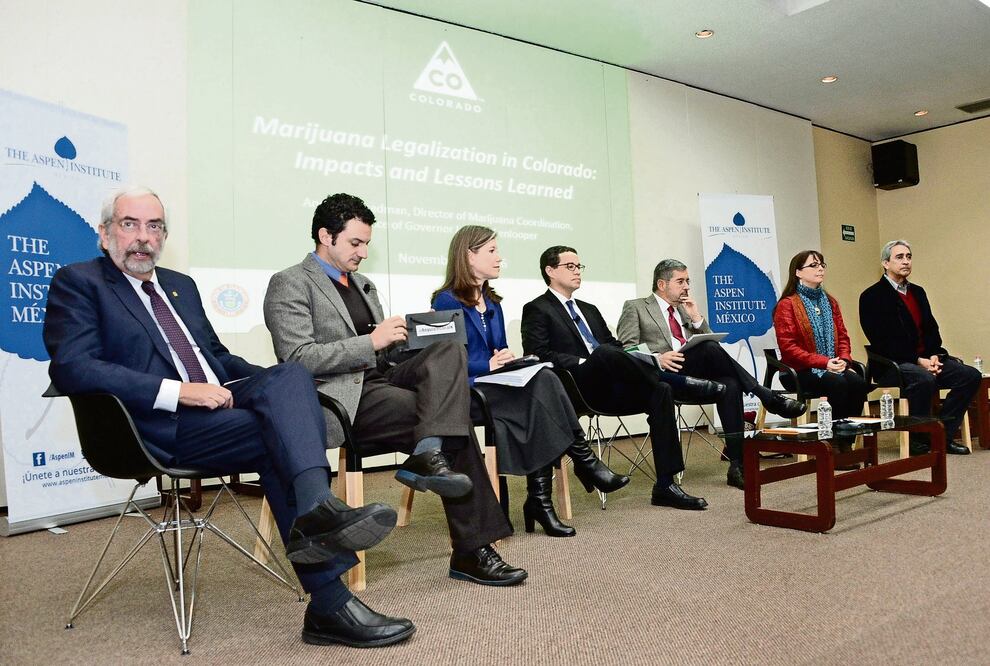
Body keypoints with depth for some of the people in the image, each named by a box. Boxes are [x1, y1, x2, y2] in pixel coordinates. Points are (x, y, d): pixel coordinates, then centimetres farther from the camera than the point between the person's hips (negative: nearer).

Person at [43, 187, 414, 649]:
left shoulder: (181, 284, 26)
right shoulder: (78, 282, 4)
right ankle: (330, 603, -27)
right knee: (281, 437, -25)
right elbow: (71, 367, -11)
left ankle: (317, 509, -39)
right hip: (160, 427, -6)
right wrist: (179, 391, -21)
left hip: (217, 402, 6)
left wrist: (269, 383, 6)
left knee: (290, 375, -23)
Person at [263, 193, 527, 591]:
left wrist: (403, 339, 2)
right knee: (454, 426, -20)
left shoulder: (364, 285, 24)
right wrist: (371, 342, -19)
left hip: (381, 379, 7)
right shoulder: (290, 284, -2)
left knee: (450, 350, -19)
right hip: (343, 398, -7)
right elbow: (298, 358, -14)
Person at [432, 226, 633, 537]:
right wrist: (488, 365, -20)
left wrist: (509, 360, -1)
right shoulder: (447, 301, -4)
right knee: (542, 383, -28)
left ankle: (540, 499, -27)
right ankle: (583, 460, -18)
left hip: (495, 385, 7)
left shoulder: (492, 303, 20)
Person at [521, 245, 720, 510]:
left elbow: (616, 346, 22)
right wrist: (583, 363, -18)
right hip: (577, 389, -7)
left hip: (608, 389, 7)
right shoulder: (536, 310, 5)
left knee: (660, 390, -19)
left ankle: (665, 485, -20)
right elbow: (539, 354, -10)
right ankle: (680, 381, -16)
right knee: (604, 353, -36)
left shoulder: (589, 309, 28)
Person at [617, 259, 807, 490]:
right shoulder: (635, 307, 9)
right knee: (710, 349, -29)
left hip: (697, 375, 5)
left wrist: (696, 317, 6)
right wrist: (657, 358, -20)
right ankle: (768, 398, -19)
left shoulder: (684, 308, 27)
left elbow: (709, 339, 22)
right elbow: (626, 349, -3)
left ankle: (737, 464, -29)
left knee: (729, 383, -28)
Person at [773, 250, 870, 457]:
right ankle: (837, 443, -21)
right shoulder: (787, 305, -4)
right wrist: (823, 362, -20)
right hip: (799, 371, -6)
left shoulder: (829, 302, 17)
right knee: (838, 383, -32)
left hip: (831, 367, 6)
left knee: (858, 382, -24)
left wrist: (843, 359, -6)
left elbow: (842, 336, 16)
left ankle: (847, 442, -18)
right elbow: (787, 347, -12)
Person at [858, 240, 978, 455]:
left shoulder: (917, 291, 19)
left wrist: (934, 356, -4)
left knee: (971, 375, -10)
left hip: (925, 360, 8)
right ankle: (919, 441, -18)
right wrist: (918, 361, -18)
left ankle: (943, 435, -5)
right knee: (924, 380, -35)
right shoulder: (872, 296, -5)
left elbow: (931, 330, 16)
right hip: (891, 365, -8)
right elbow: (881, 341, -13)